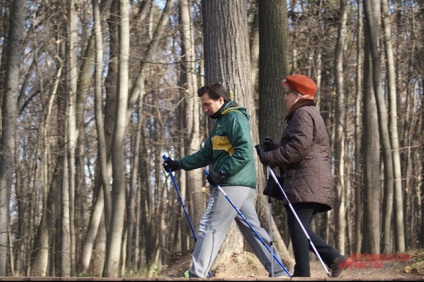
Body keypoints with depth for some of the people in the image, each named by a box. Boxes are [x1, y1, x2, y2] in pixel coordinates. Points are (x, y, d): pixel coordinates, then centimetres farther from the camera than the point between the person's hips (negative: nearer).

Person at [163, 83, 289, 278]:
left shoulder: (234, 118, -9)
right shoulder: (221, 122, 22)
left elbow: (245, 151, -21)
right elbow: (206, 154, 25)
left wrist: (222, 173, -24)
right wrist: (178, 164, 17)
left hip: (233, 185, -10)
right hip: (241, 185, 10)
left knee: (210, 227, -8)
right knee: (253, 229, 9)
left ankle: (196, 275, -8)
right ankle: (278, 272, 9)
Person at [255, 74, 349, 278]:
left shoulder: (303, 113, -6)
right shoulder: (311, 114, 27)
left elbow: (299, 146, -19)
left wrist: (269, 157, -12)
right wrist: (274, 149, 22)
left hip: (305, 182, -11)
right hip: (311, 184, 11)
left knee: (297, 227, -11)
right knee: (301, 228, 10)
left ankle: (302, 273, -13)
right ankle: (334, 258, 0)